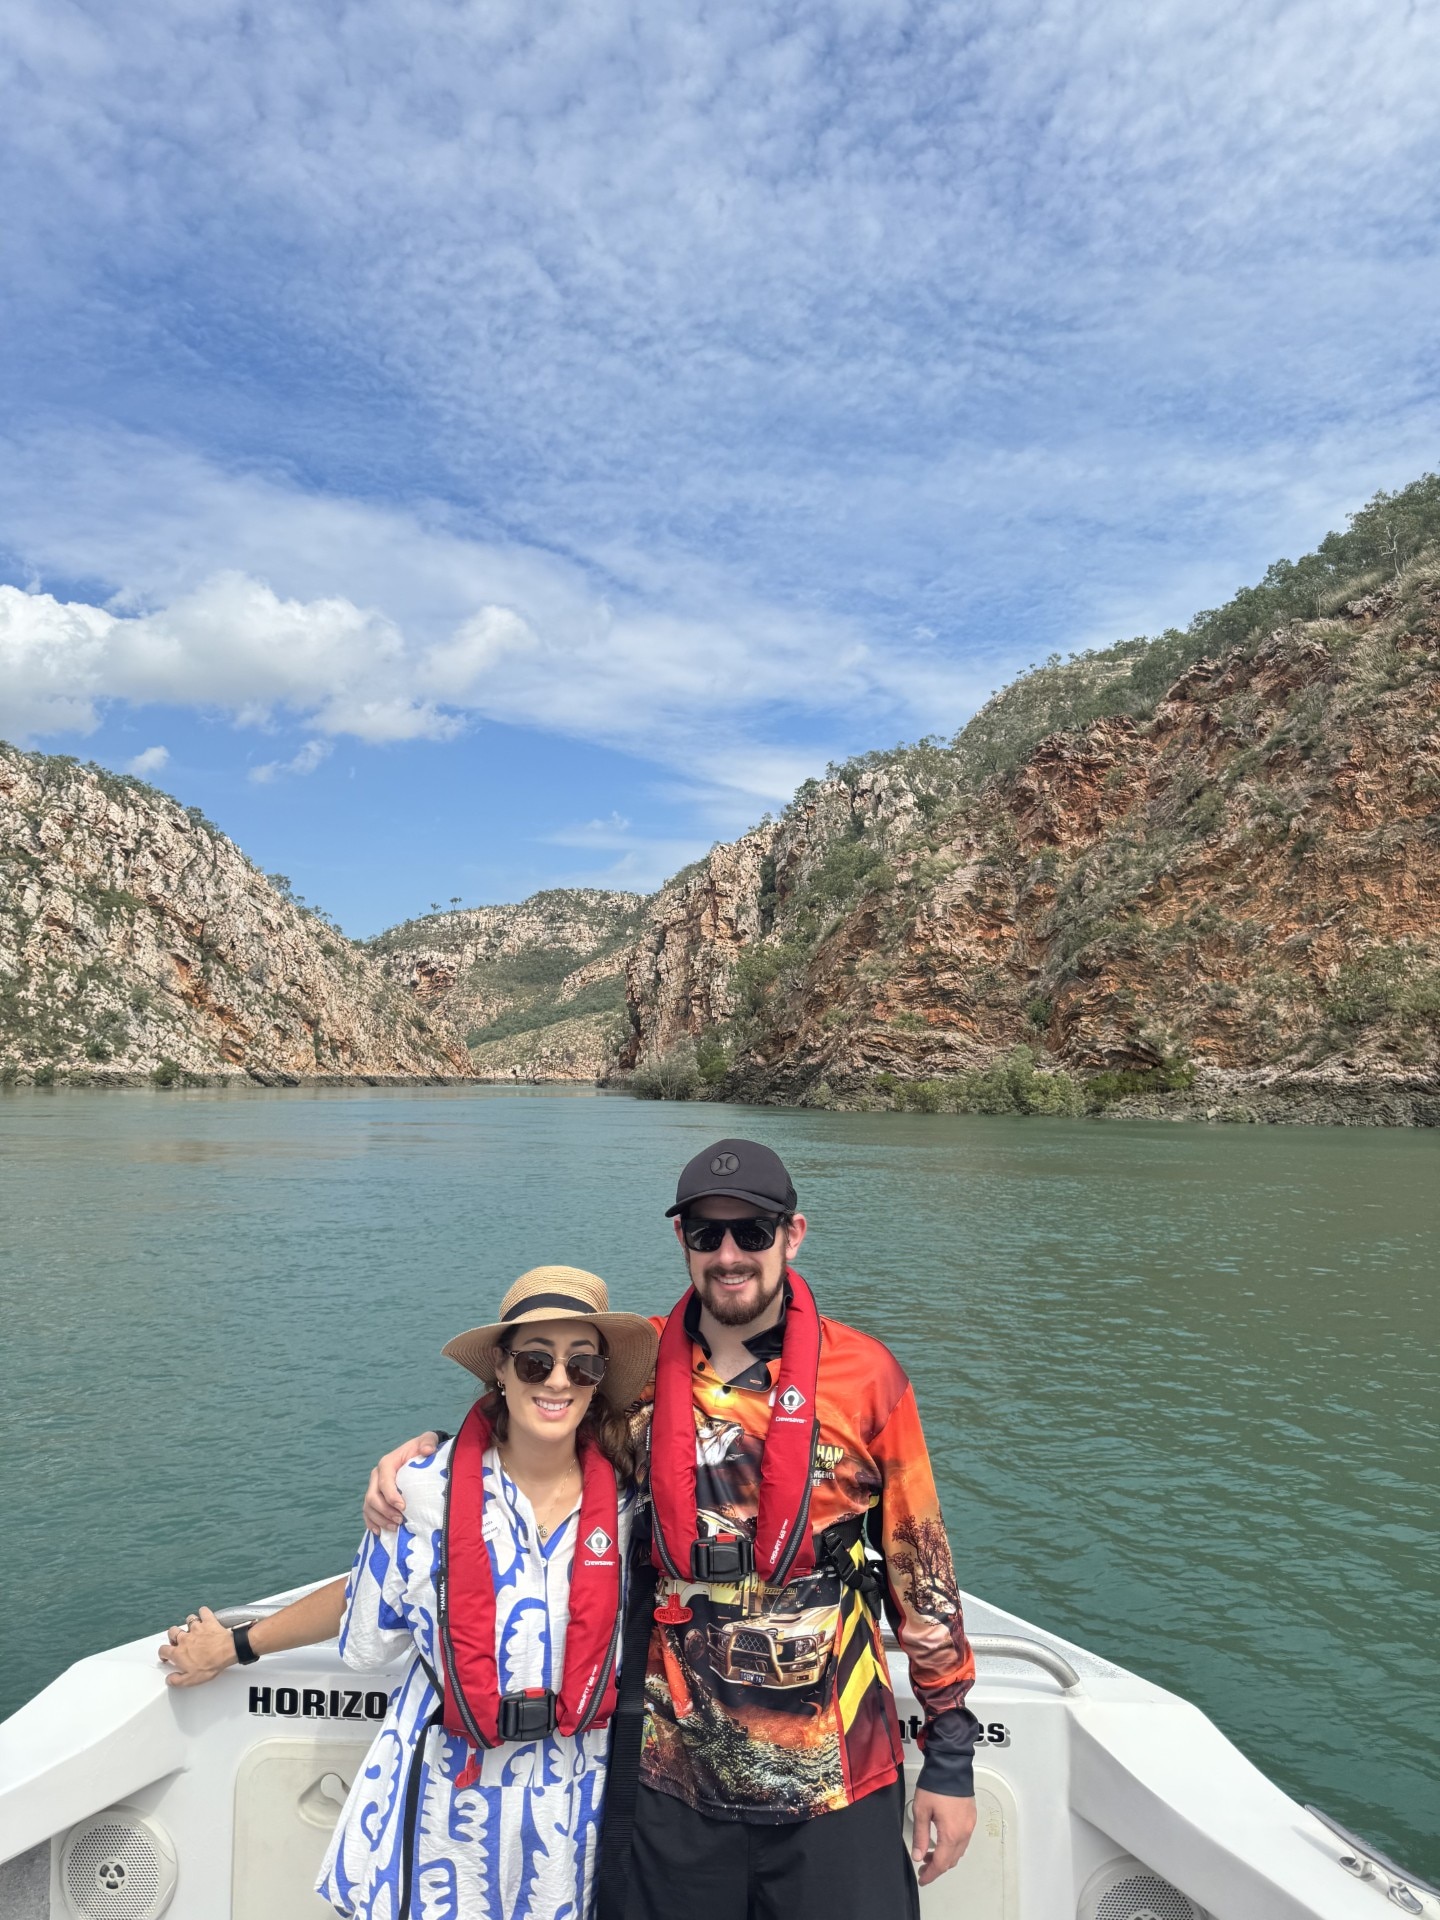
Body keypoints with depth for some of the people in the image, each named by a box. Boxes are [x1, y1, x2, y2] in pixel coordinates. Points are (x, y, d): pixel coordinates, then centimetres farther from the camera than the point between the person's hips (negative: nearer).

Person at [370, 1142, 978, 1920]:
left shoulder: (865, 1376, -9)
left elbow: (919, 1566, -2)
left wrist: (950, 1757, 0)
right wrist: (422, 1451, -4)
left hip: (838, 1779, -1)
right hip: (673, 1773, 2)